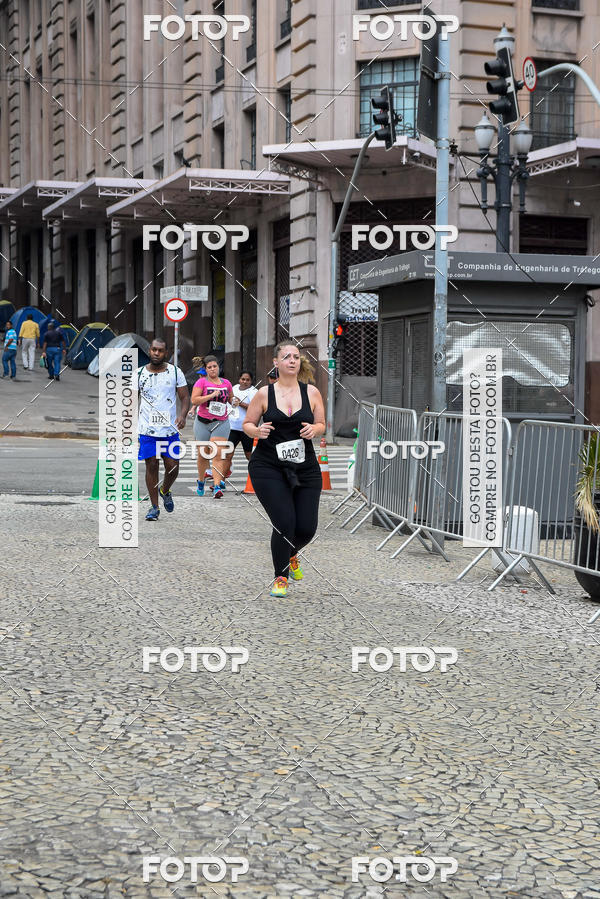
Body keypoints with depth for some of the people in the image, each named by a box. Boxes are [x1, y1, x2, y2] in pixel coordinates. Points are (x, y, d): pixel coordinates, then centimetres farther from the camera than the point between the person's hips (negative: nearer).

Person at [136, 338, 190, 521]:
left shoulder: (175, 372, 2)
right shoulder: (140, 373, 2)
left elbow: (185, 397, 5)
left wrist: (182, 415, -14)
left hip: (170, 429, 0)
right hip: (147, 429, 0)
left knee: (173, 466, -1)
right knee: (151, 465, 0)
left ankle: (165, 491, 31)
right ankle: (154, 507, 9)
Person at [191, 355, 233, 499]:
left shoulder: (226, 383, 9)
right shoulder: (201, 382, -2)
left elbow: (231, 399, 28)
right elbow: (194, 400, -15)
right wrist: (211, 395, -18)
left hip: (221, 423, 1)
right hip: (203, 423, -1)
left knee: (218, 455, -12)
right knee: (203, 455, 10)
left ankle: (218, 487, -17)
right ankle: (201, 482, 33)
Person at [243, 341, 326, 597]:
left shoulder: (312, 392, 3)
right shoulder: (265, 393, -1)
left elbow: (322, 425, 10)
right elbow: (247, 424, 7)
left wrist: (314, 429, -13)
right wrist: (257, 431, -15)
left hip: (305, 469, 2)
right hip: (268, 468, -2)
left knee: (307, 528, 0)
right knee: (285, 523, -12)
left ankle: (291, 554, 38)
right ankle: (281, 577, 11)